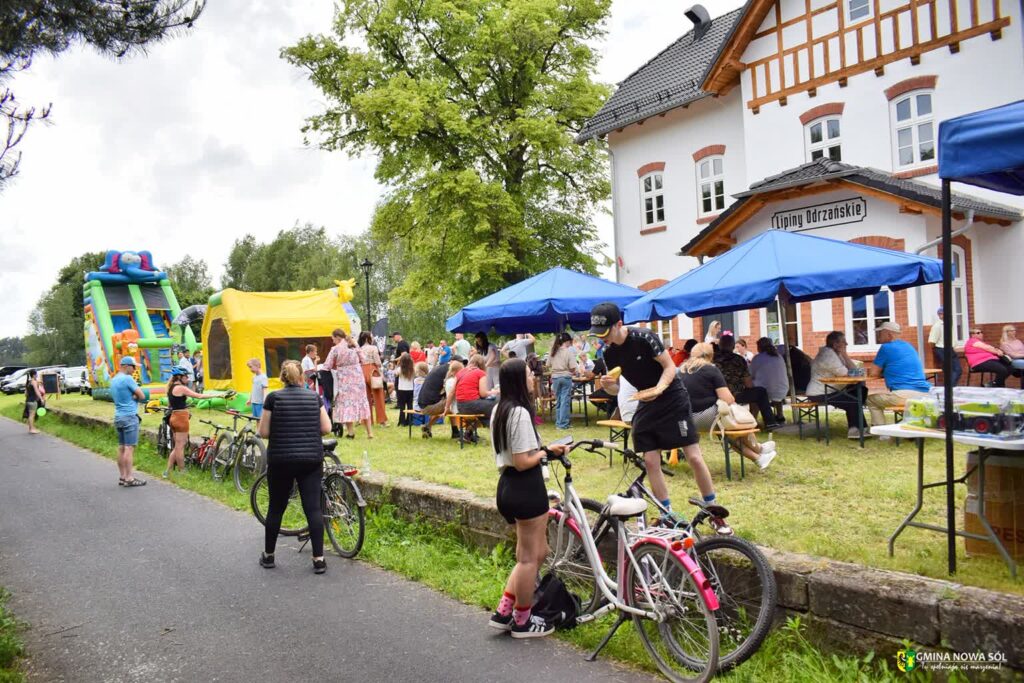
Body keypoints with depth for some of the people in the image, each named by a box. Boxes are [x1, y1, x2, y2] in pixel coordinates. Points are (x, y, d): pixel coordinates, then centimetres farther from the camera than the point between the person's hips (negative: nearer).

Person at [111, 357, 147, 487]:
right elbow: (141, 396, -13)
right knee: (129, 448, -8)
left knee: (121, 447, 10)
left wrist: (131, 397, 1)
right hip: (130, 416, -9)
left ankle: (122, 477, 14)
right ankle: (129, 478, -8)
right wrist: (135, 397, 5)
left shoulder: (113, 380, 15)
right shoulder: (127, 379, -14)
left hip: (118, 417, 9)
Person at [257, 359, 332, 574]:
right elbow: (326, 428, 3)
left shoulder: (274, 398, -3)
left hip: (281, 461, -1)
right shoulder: (314, 397, 3)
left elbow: (264, 432, -3)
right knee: (313, 508, 1)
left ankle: (268, 555, 25)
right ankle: (318, 559, -1)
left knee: (276, 508, 13)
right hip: (311, 460, 1)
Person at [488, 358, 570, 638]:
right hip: (526, 488, -10)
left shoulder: (499, 410, 11)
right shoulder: (520, 413, -20)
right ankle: (522, 622, 18)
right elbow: (523, 462, -21)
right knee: (530, 557, 5)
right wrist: (546, 451, -6)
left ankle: (504, 612, 21)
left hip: (507, 487, 10)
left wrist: (542, 448, 11)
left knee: (532, 553, 19)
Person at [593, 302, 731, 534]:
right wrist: (607, 385, -20)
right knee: (650, 462, 0)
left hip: (672, 399, -5)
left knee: (694, 457, -5)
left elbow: (670, 367, -15)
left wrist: (658, 389, -33)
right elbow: (616, 389, 3)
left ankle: (714, 513, 10)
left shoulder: (644, 337, -21)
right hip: (646, 405, 5)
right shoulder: (609, 353, -4)